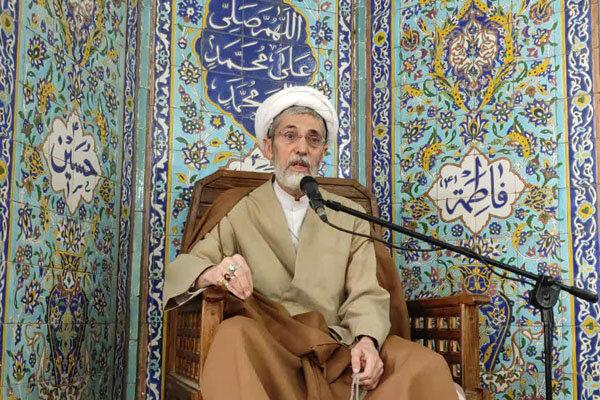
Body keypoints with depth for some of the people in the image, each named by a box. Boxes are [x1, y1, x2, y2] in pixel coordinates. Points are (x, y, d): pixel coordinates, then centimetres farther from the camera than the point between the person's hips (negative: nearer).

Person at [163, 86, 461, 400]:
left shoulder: (351, 216, 16)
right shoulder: (240, 213, 12)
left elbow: (365, 295, 6)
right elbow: (181, 269, 1)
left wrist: (366, 340, -18)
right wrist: (214, 273, -24)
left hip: (337, 347, 1)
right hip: (269, 349, -1)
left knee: (426, 366, -25)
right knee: (235, 334, -35)